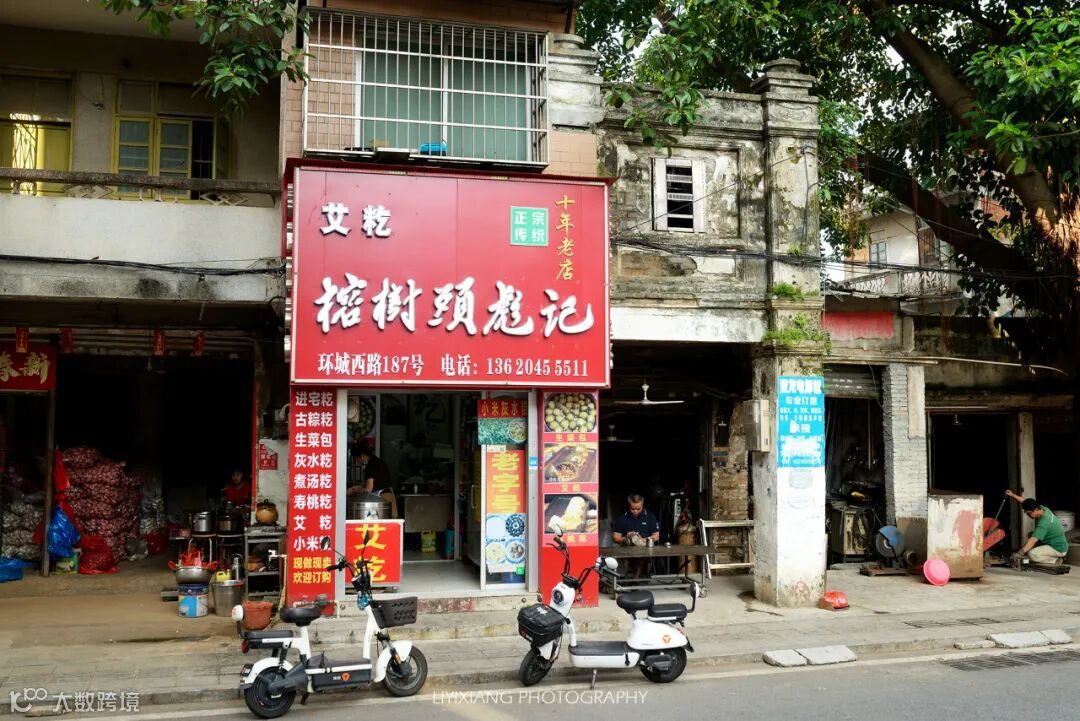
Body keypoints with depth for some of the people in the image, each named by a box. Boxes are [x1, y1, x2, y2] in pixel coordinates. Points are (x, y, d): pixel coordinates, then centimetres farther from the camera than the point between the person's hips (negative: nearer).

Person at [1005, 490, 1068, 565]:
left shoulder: (1043, 523, -31)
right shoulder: (1043, 508, -5)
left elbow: (1032, 540, -39)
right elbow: (1025, 501, 10)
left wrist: (1019, 553, -45)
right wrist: (1012, 495, -2)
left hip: (1058, 549, -10)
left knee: (1031, 554, -25)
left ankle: (1056, 560, -5)